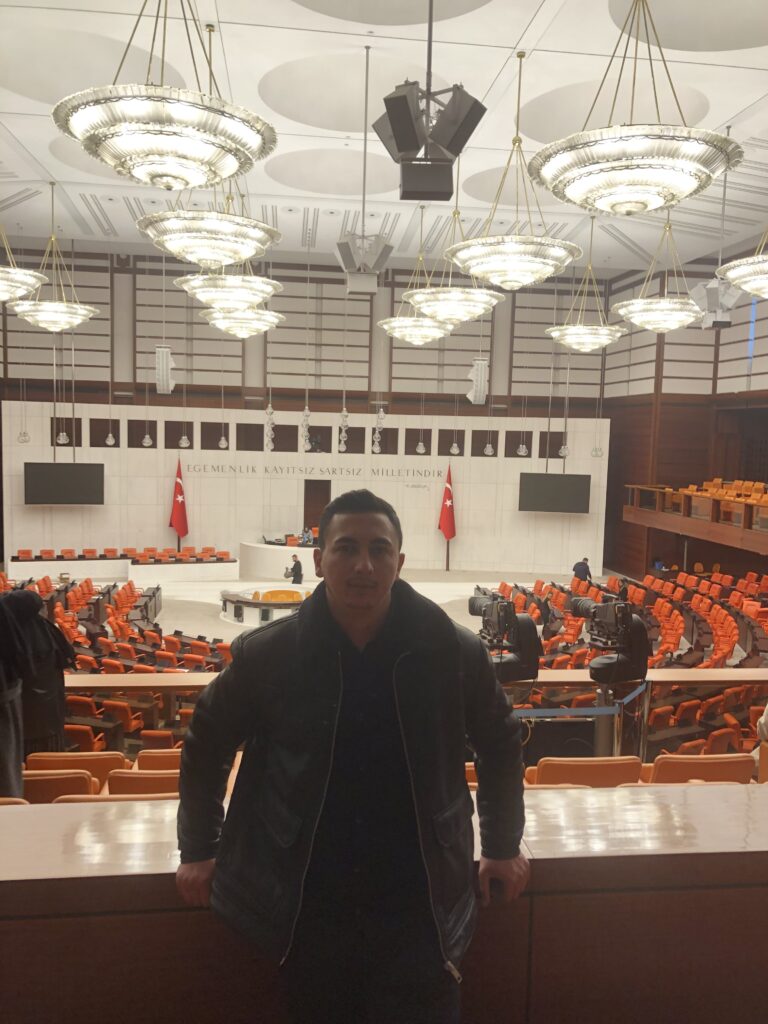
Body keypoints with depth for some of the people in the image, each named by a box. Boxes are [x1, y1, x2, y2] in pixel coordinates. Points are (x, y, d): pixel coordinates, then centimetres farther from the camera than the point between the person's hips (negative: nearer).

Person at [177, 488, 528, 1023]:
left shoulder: (455, 651, -10)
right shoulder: (265, 654, -10)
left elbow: (500, 744, 8)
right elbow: (207, 743, 6)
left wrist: (502, 846, 11)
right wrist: (200, 849, 9)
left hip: (420, 906, -1)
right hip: (308, 909, 1)